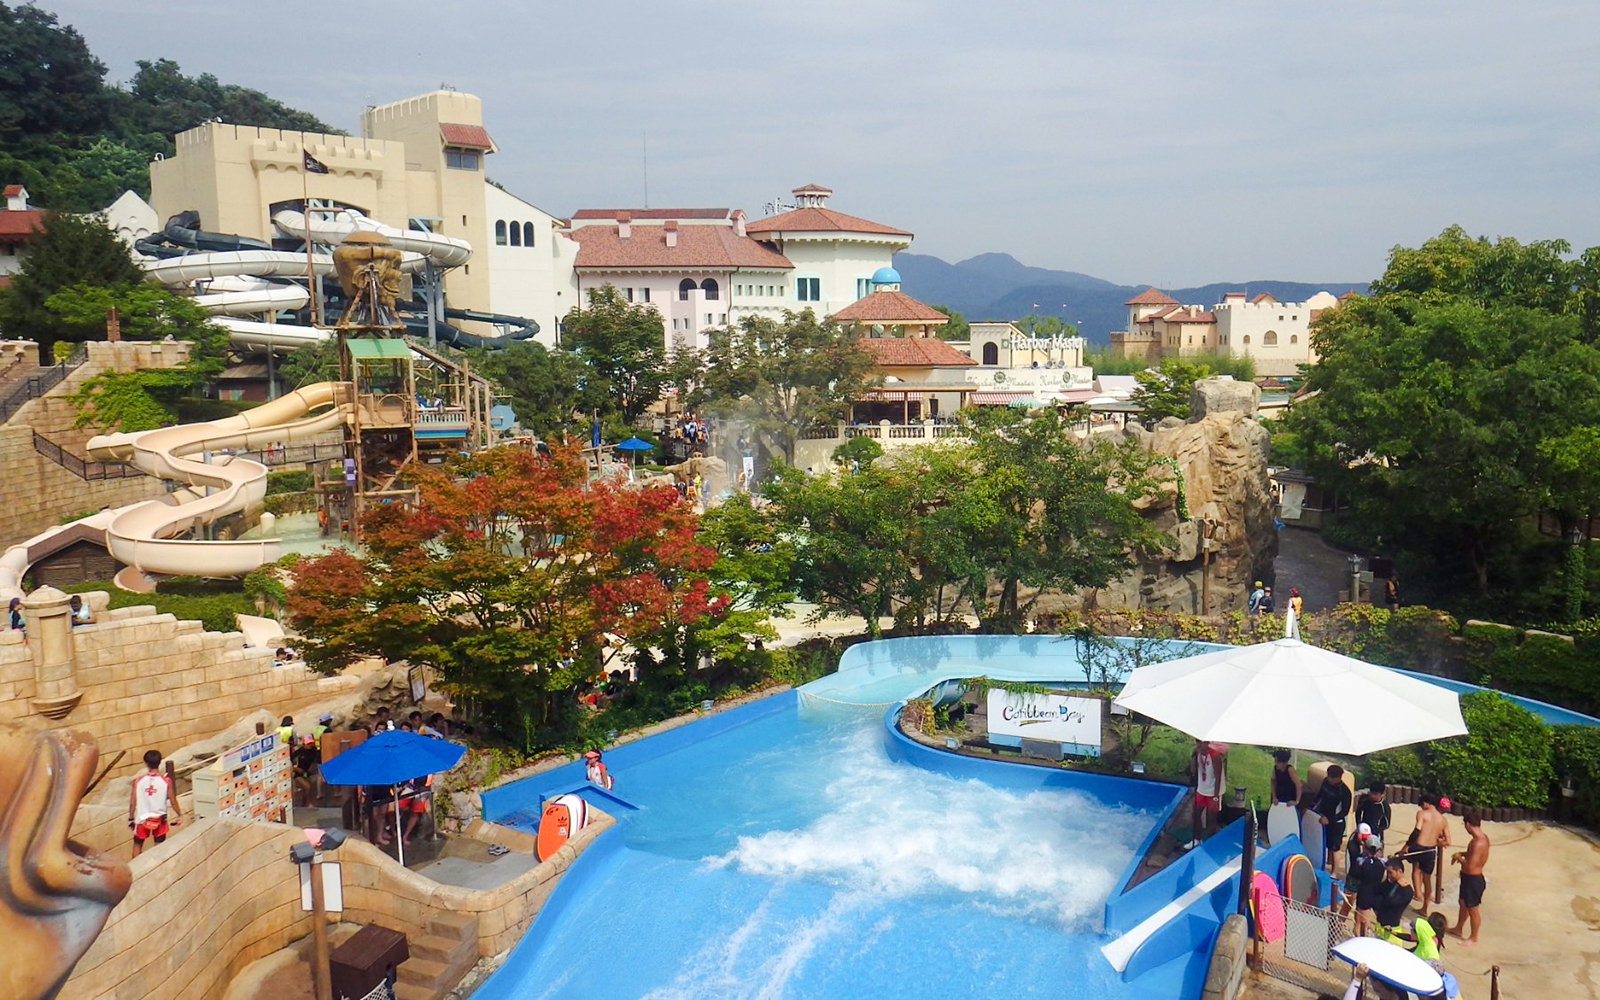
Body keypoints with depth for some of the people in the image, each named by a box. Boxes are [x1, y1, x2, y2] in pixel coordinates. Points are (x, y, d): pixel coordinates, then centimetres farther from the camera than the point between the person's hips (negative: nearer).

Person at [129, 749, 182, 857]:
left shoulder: (138, 781, -11)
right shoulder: (166, 781, -12)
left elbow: (132, 802, -6)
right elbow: (173, 801, -7)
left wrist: (131, 818, 7)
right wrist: (180, 815, 7)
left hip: (142, 818, 1)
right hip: (159, 819, -1)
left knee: (137, 845, 20)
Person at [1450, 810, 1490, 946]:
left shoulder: (1478, 843, -31)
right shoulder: (1483, 837, -1)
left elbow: (1470, 866, -31)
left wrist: (1460, 858, -15)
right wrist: (1462, 854, 5)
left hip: (1473, 880, -10)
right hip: (1468, 878, 10)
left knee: (1472, 909, 9)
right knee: (1463, 903, 26)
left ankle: (1473, 938, 27)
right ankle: (1458, 928, 44)